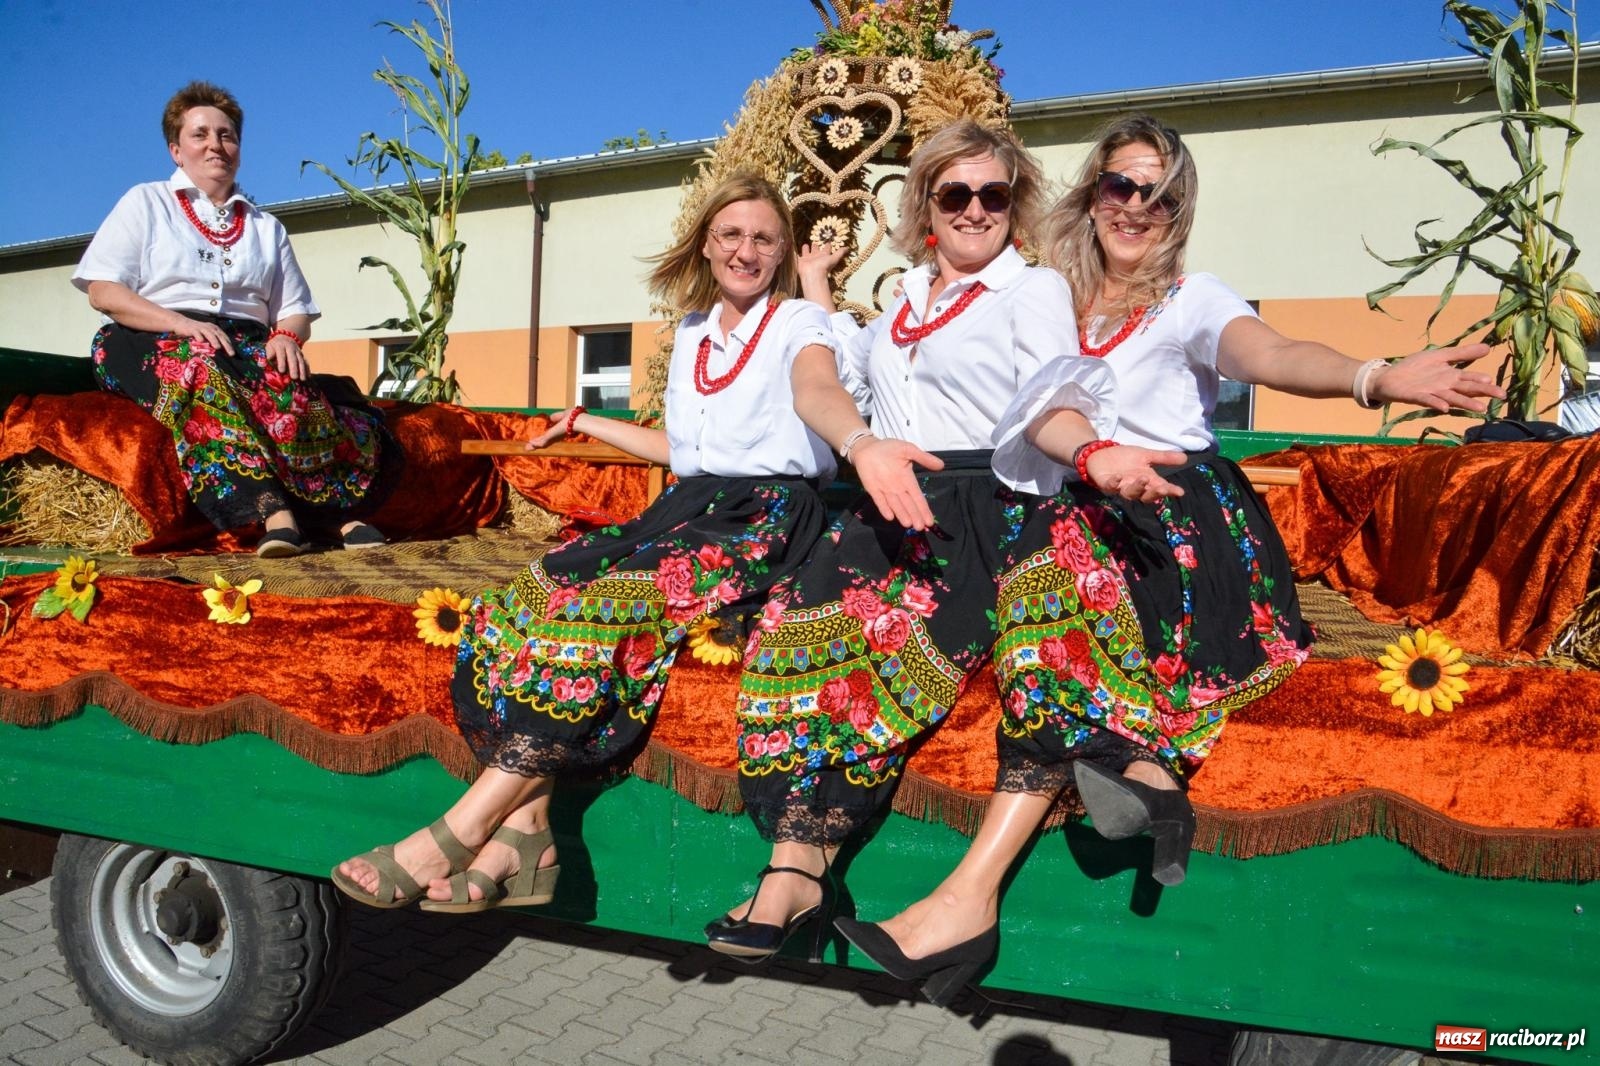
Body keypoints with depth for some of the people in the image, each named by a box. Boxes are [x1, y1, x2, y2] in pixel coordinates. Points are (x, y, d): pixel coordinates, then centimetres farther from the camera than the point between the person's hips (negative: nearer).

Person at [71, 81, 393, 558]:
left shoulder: (266, 227, 24)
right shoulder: (145, 203, 15)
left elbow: (296, 312, 16)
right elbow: (102, 291, 3)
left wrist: (287, 336, -11)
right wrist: (183, 324, -15)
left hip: (247, 349, 3)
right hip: (157, 343, -3)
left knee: (287, 382, -33)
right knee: (200, 368, -39)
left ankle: (344, 511, -45)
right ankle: (272, 507, -53)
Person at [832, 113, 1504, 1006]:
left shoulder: (1193, 298, 12)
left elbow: (1267, 352, -11)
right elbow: (1035, 408, 0)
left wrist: (1376, 377, -33)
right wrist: (1096, 454, -25)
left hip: (1184, 505, -3)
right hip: (1078, 513, 3)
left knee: (1076, 547, -34)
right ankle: (1146, 766, -40)